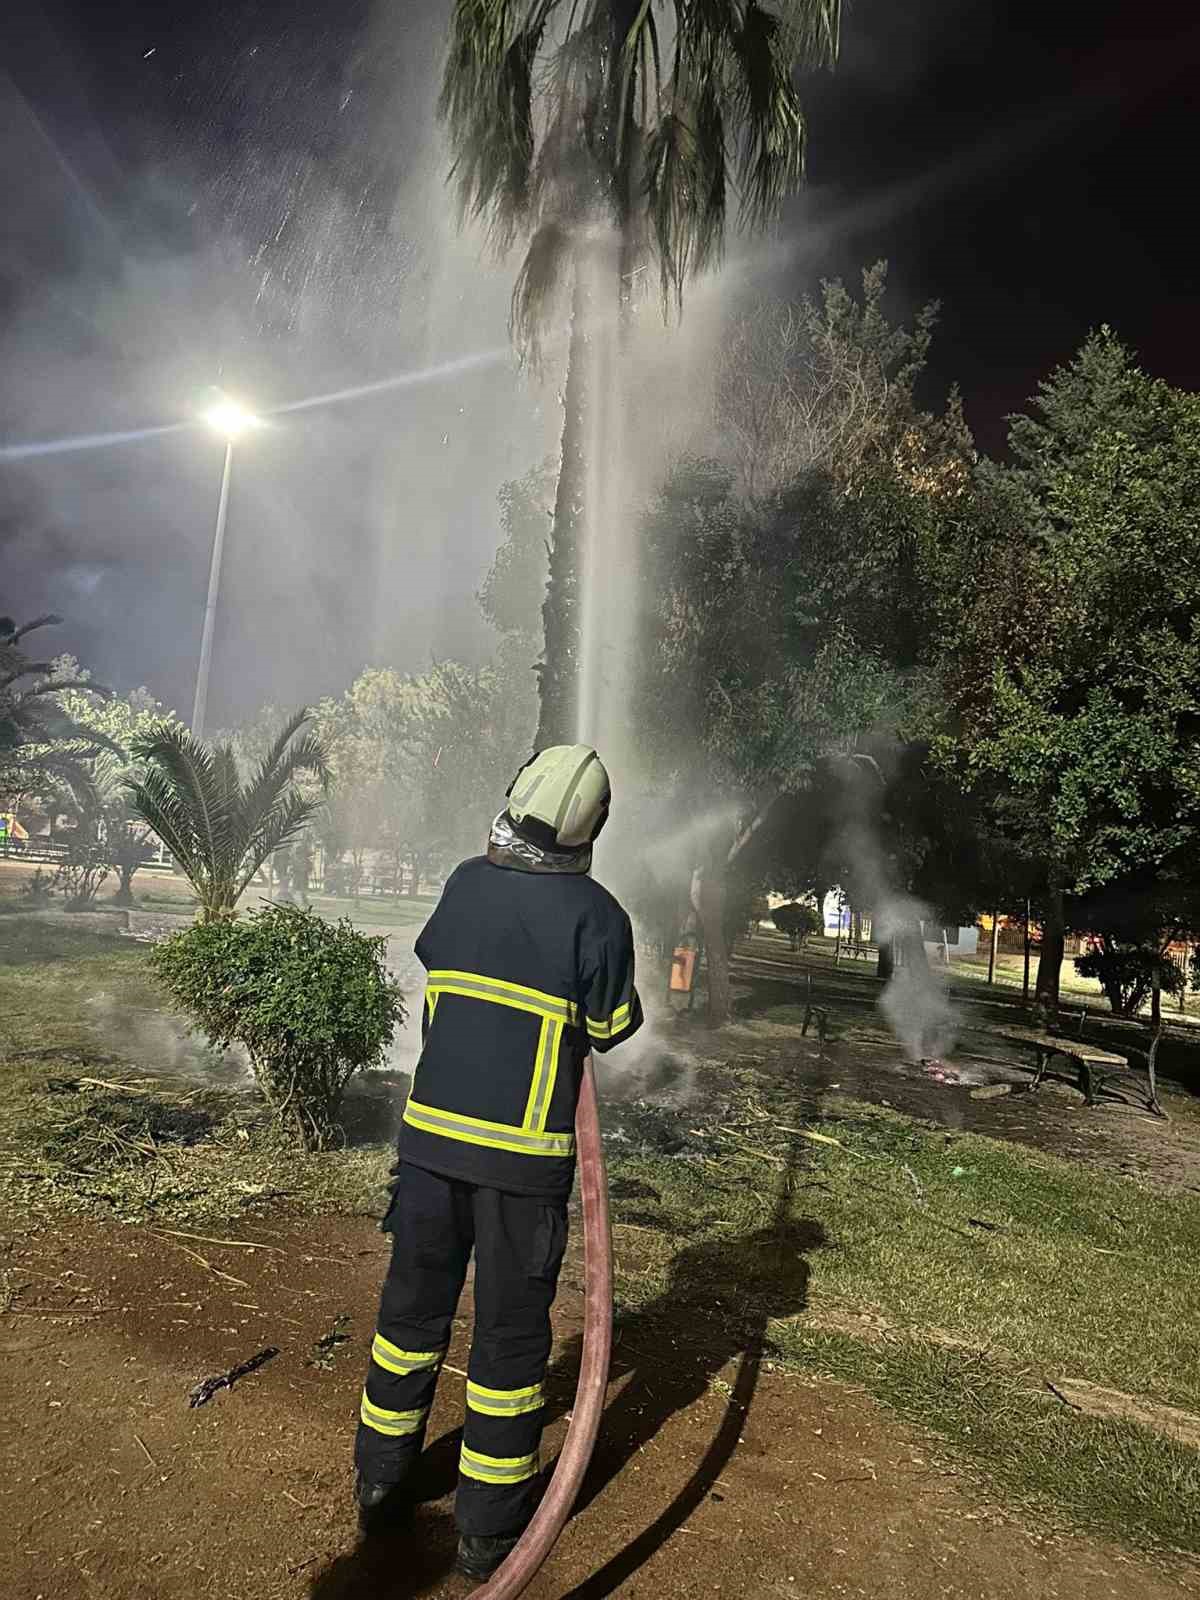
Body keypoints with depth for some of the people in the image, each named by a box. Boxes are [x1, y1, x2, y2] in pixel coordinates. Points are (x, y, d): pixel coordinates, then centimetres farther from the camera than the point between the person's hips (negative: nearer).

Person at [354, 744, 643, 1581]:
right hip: (525, 1152, -4)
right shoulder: (596, 912, -13)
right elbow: (612, 1028, -4)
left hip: (433, 1128, 4)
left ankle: (380, 1477, 37)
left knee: (415, 1302, 20)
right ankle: (488, 1524, 25)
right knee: (511, 1328, 11)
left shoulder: (465, 882, -1)